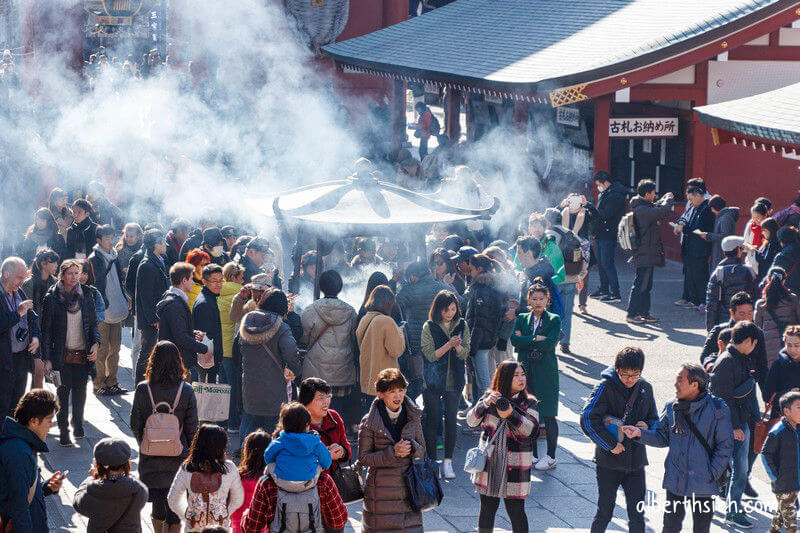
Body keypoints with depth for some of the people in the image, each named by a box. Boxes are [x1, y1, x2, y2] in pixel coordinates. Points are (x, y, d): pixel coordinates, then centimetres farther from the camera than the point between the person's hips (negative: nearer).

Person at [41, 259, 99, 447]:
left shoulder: (86, 295, 5)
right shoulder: (52, 298, -5)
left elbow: (94, 323, 12)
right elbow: (46, 330, -3)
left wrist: (96, 343, -6)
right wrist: (47, 359, -7)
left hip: (83, 354, 3)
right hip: (62, 356, -3)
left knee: (80, 391, 9)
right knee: (63, 393, -1)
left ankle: (78, 425, 27)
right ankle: (64, 431, 8)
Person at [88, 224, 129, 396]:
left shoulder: (114, 257, 13)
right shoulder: (94, 260, -11)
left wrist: (124, 302, 16)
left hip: (116, 311, 7)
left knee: (115, 348, 11)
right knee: (102, 350, -4)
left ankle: (112, 383, 19)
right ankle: (99, 385, 3)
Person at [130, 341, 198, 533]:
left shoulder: (143, 389, -11)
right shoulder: (186, 391, -12)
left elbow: (135, 426, -2)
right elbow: (192, 428, -6)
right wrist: (191, 452, 9)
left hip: (150, 457, 0)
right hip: (178, 456, 0)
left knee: (158, 503, 13)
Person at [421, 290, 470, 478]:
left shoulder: (462, 326, 3)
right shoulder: (429, 327, -5)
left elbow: (465, 353, 2)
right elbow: (430, 355, -10)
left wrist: (457, 346, -19)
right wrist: (449, 345, -22)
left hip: (453, 380, 2)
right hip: (432, 381, -2)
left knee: (451, 420, 2)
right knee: (432, 420, 3)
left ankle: (448, 462, 9)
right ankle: (432, 461, 12)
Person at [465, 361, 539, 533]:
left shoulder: (528, 403, -1)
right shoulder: (490, 397, 3)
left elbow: (531, 430, -15)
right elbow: (471, 421, -3)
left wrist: (511, 415, -28)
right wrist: (484, 404, -19)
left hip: (515, 466, -2)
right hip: (489, 463, 2)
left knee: (516, 510, -1)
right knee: (487, 507, 10)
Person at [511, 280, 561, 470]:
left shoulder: (554, 320, 0)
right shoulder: (522, 319, 9)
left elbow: (550, 344, -14)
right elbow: (515, 340, -6)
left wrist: (525, 340, -9)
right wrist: (537, 340, -14)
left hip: (546, 374, -3)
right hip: (526, 372, 3)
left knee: (548, 416, -1)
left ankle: (551, 456, 7)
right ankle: (532, 455, 15)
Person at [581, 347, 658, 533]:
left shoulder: (646, 389, 5)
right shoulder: (605, 387, -11)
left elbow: (655, 420, 16)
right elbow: (587, 420, -18)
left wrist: (646, 426, -8)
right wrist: (611, 445, -16)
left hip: (636, 462, 4)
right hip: (609, 462, -4)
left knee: (637, 515, 5)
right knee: (605, 513, 6)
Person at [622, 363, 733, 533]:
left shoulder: (717, 409, -11)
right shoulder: (672, 407, 2)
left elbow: (725, 446, -8)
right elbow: (662, 438, 9)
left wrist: (712, 473, -12)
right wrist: (640, 433, -8)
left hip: (702, 485, -4)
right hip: (675, 481, 4)